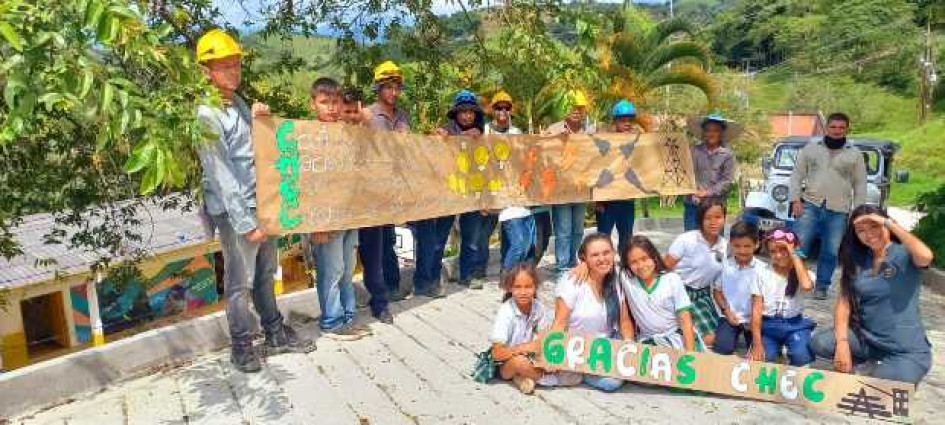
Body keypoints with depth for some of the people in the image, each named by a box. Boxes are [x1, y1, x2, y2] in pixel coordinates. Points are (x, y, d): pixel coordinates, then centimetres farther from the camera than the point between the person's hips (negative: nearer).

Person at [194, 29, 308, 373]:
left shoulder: (239, 102, 11)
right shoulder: (206, 115, -14)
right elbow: (222, 175, -18)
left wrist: (257, 120, 3)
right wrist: (244, 223, -19)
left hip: (262, 202, 8)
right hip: (236, 211, -8)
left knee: (265, 275, 17)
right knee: (240, 283, 5)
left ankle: (276, 334, 30)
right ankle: (241, 346, 20)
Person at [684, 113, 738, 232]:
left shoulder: (727, 154, 3)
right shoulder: (695, 151, 6)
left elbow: (727, 181, -2)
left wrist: (708, 193, -11)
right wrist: (695, 189, -14)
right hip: (692, 204, 1)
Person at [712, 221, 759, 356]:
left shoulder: (761, 269, -12)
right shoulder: (724, 265, -6)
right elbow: (717, 291, 5)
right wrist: (726, 310, -7)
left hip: (753, 318, -1)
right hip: (730, 316, 1)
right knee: (722, 349, -15)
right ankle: (735, 336, 17)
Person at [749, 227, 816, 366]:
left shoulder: (803, 273, -1)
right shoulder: (762, 274, 0)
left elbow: (807, 286, -29)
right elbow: (756, 310, -4)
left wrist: (794, 256, -18)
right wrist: (757, 343, -14)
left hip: (795, 325, 0)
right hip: (768, 325, 0)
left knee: (802, 357, -28)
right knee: (763, 359, -25)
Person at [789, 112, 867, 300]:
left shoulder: (854, 154, 10)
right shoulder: (811, 148, 9)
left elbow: (860, 185, 10)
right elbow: (797, 175, 7)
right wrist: (795, 200, -4)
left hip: (838, 211, 1)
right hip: (810, 206, -1)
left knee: (830, 252, 3)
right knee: (799, 246, -8)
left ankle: (822, 287, 16)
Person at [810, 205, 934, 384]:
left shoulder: (905, 253, -9)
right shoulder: (856, 259, 3)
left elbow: (925, 256, -35)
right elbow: (844, 302, -2)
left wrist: (889, 223, -25)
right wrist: (842, 342, -16)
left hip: (907, 350, -4)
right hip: (865, 337, 4)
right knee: (819, 343, -21)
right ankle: (877, 361, 7)